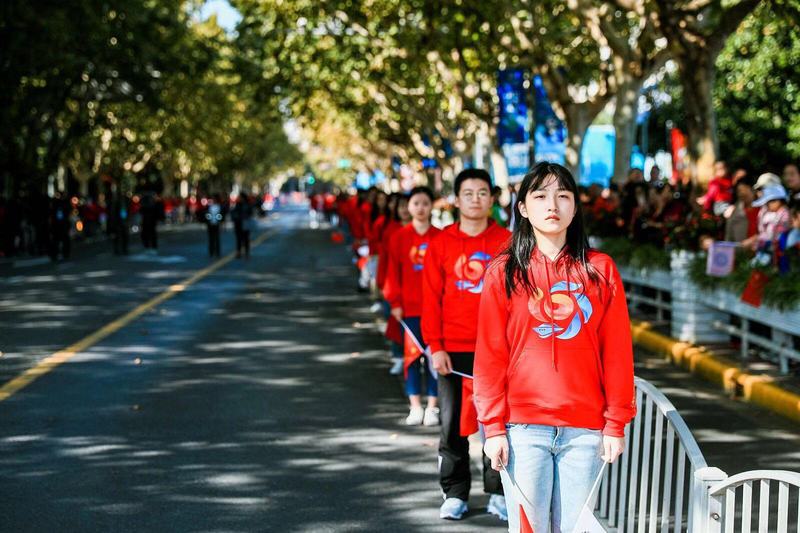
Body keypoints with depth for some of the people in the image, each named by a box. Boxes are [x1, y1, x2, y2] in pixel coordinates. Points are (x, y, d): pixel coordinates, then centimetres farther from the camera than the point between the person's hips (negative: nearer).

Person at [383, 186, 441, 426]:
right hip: (410, 307, 0)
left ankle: (432, 407, 10)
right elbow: (393, 272, 3)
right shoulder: (400, 237, 2)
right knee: (412, 354, 3)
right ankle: (415, 407, 9)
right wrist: (395, 302, -1)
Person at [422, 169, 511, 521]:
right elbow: (432, 298, 2)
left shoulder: (506, 243, 3)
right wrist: (435, 346, -5)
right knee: (452, 425, 5)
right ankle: (454, 494, 14)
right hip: (453, 350, 1)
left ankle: (498, 493, 13)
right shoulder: (441, 244, 4)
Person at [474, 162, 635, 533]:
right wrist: (493, 426, -4)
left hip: (585, 429, 1)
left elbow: (617, 352, 4)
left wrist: (616, 423, 0)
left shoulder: (600, 270, 5)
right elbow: (490, 355, 1)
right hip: (523, 428, -1)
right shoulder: (504, 273, 3)